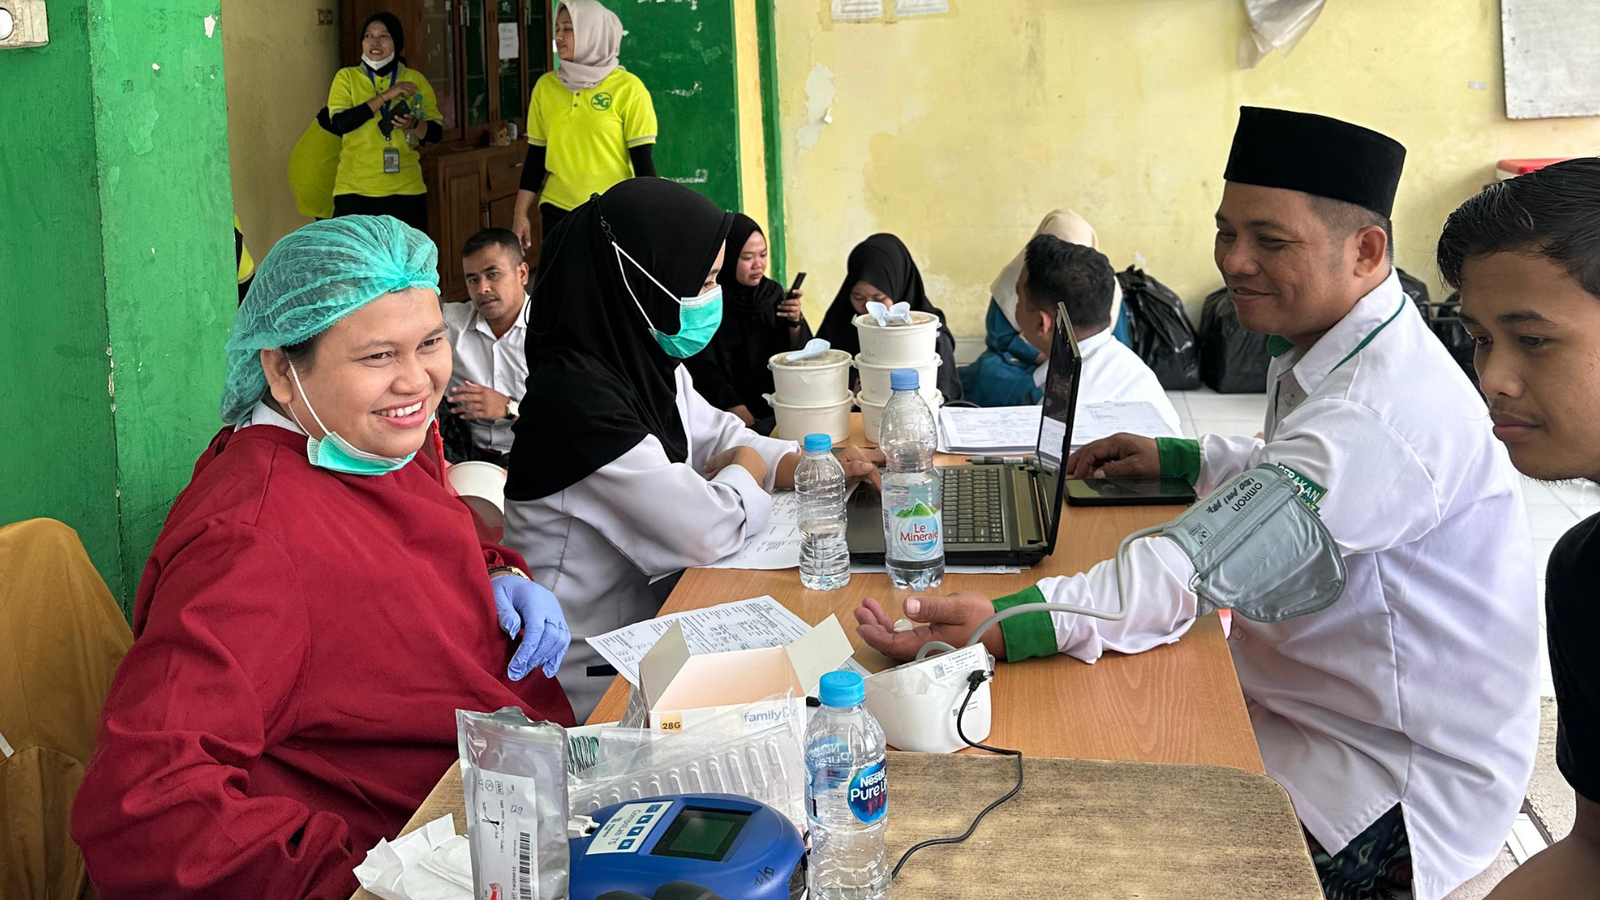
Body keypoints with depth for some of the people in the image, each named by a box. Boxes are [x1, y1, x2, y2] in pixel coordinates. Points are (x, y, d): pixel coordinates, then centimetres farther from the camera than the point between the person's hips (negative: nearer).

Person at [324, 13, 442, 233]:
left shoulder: (415, 80, 7)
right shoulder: (346, 78, 3)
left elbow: (436, 132, 7)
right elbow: (339, 123, -12)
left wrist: (413, 125, -16)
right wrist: (385, 96, -17)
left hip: (405, 189, 1)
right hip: (355, 189, -1)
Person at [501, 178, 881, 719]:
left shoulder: (646, 365, 1)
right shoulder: (578, 400, -27)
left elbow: (723, 439, 16)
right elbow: (710, 531, -27)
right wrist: (744, 470, -4)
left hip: (645, 616, 8)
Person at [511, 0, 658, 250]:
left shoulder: (628, 88, -5)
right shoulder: (546, 86, 6)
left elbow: (643, 161, -5)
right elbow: (536, 157, 11)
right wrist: (520, 214, 7)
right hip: (557, 212, 3)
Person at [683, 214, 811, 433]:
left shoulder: (773, 292, 6)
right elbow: (705, 372, -9)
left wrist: (795, 323, -12)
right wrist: (745, 420, -16)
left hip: (777, 408, 5)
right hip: (727, 414, -5)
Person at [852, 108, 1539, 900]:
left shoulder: (1380, 411, -31)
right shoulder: (1342, 354, 5)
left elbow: (1206, 561, -42)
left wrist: (1005, 625, -51)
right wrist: (1179, 460, 12)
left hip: (1391, 781, -10)